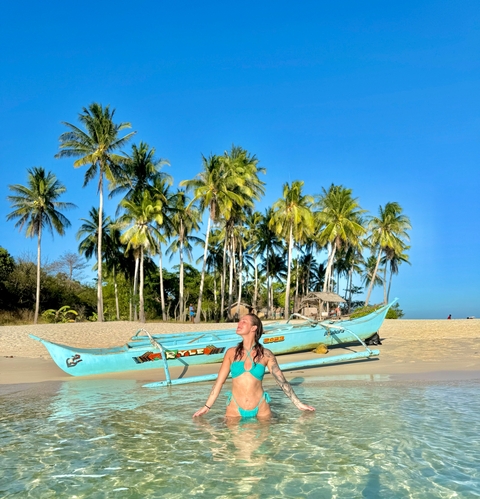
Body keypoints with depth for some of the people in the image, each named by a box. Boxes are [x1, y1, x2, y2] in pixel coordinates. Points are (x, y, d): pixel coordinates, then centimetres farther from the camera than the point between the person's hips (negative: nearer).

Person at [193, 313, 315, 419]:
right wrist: (207, 407, 2)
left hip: (261, 409, 0)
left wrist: (299, 404, 3)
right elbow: (219, 382, 4)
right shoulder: (231, 353, 1)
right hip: (235, 409, 1)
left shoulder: (266, 354, -2)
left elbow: (282, 381, 2)